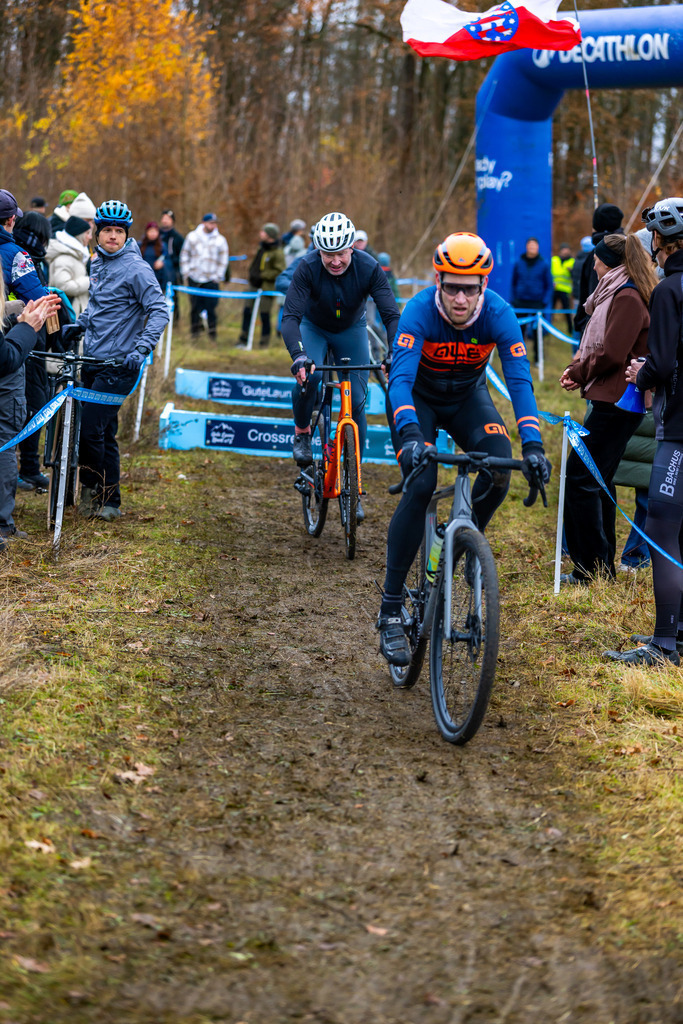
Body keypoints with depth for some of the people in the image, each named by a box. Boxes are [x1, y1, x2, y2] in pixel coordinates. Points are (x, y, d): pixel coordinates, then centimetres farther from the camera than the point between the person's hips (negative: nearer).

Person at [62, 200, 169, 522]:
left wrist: (141, 350, -28)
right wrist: (79, 324, 15)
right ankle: (108, 500, 17)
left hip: (118, 365, -8)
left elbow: (159, 311, -18)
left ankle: (91, 489, 2)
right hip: (92, 359, 8)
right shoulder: (97, 263, 12)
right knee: (103, 433, 11)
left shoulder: (136, 269, -13)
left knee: (91, 429, -13)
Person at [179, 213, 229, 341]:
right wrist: (186, 272, 2)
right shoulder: (192, 237, 5)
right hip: (194, 278, 1)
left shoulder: (220, 240, 3)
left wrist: (218, 276, -1)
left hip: (212, 280, -1)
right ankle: (195, 327, 15)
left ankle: (212, 330, 2)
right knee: (195, 306, 2)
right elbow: (184, 255, 11)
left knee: (211, 307, -7)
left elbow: (224, 260, 6)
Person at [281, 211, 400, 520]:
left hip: (351, 330, 1)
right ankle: (302, 434, -2)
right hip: (313, 327, -1)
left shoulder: (369, 269, -29)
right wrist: (297, 355, -54)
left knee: (356, 402, -7)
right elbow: (290, 316, -37)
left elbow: (391, 315, -32)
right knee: (309, 376, -31)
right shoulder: (307, 267, -31)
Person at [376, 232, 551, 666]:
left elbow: (520, 380, -31)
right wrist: (409, 434, -59)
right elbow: (401, 378, -41)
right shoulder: (420, 311, -31)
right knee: (420, 486, -24)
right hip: (418, 398, -2)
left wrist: (533, 443, -45)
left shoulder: (498, 313, -26)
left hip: (468, 397, 2)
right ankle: (391, 609, -18)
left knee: (500, 470, -25)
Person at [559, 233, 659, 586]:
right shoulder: (615, 293, 18)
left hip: (617, 402, -11)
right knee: (597, 479, 14)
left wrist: (578, 372, -6)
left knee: (580, 477, -9)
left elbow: (611, 354, -20)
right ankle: (602, 565, 20)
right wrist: (577, 367, 4)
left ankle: (592, 569, -6)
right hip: (609, 397, 11)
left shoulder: (628, 298, -15)